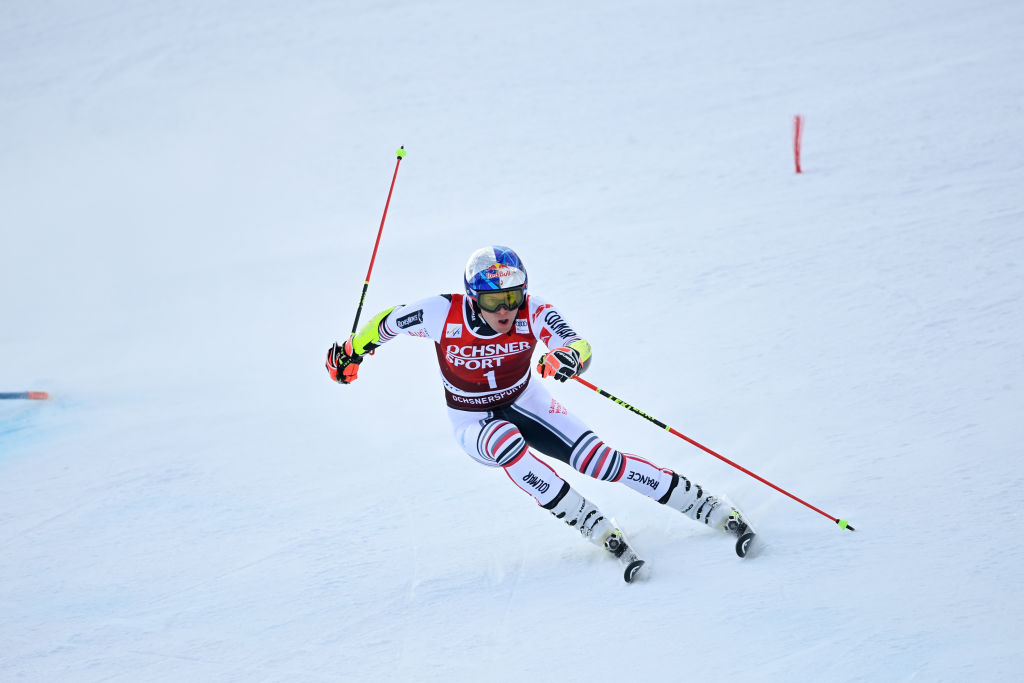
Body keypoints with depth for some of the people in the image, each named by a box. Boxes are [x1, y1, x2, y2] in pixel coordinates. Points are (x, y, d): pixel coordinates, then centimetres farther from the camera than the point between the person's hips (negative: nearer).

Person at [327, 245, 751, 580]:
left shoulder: (532, 312, -25)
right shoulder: (443, 315, -26)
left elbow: (580, 347, -38)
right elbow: (389, 322, -8)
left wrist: (567, 356, -62)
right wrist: (352, 351, 7)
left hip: (525, 403, 1)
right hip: (475, 425, -1)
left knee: (597, 458, -19)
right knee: (506, 441, -37)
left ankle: (705, 506, -13)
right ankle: (595, 527, -31)